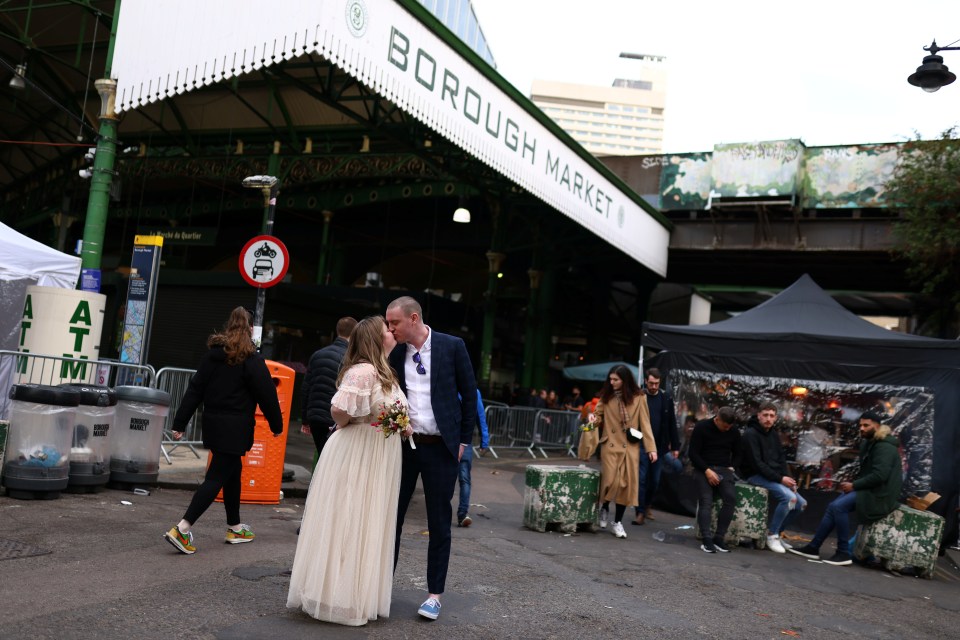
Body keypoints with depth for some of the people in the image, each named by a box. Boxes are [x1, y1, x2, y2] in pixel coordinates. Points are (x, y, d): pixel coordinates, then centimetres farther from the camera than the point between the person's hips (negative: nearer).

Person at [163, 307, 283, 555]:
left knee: (233, 471, 19)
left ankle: (235, 528, 27)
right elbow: (267, 395, -9)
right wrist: (277, 425, 3)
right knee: (217, 477, -5)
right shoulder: (251, 360, -11)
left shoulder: (212, 355, 7)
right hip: (235, 429, -7)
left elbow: (194, 390, 6)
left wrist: (180, 423, 8)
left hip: (213, 423, 7)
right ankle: (182, 529, -13)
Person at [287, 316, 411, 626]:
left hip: (378, 459, 10)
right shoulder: (363, 372, -19)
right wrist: (345, 427, -8)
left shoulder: (385, 374, 13)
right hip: (355, 454, -10)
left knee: (369, 526, 15)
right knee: (346, 525, 0)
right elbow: (338, 410, -28)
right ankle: (337, 598, 12)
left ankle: (356, 594, 27)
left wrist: (402, 426, 6)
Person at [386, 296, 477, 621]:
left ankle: (435, 593, 15)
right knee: (391, 515, 7)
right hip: (403, 444, 3)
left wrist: (464, 440, -2)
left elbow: (469, 393, -1)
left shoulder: (452, 346, -5)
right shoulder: (395, 354, 3)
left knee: (439, 522, 4)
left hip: (441, 447, -3)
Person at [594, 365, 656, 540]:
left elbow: (645, 424, 0)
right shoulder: (606, 397, 4)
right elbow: (599, 417, 12)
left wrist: (651, 448, -4)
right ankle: (604, 509, 22)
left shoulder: (638, 398, -1)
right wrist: (593, 420, -12)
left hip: (630, 447, 0)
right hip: (610, 445, 0)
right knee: (611, 481, -9)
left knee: (627, 484, 2)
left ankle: (618, 522, 16)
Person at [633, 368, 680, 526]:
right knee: (641, 479, -3)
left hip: (660, 446, 3)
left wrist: (675, 446, 5)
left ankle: (647, 504, 33)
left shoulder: (666, 398, 4)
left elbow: (672, 424, 7)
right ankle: (640, 512, 2)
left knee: (655, 480, 11)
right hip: (642, 445, -3)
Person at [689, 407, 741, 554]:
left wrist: (731, 468, 1)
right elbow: (693, 453, -4)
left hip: (724, 469, 3)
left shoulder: (734, 433, 11)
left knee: (731, 498, -24)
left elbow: (737, 455, 22)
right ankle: (707, 540, -31)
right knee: (706, 501, -24)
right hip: (704, 469, -3)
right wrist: (707, 471, -14)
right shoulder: (701, 427, -1)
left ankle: (718, 538, -21)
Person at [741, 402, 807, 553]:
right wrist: (780, 479, -21)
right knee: (789, 497, -26)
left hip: (775, 476, 8)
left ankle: (776, 533, 10)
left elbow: (781, 459, 13)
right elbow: (756, 463, -18)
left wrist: (788, 478, -5)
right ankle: (772, 535, -11)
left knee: (801, 503, -1)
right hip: (756, 476, -8)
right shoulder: (751, 434, -12)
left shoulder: (774, 434, 14)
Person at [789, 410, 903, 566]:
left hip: (880, 494, -10)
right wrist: (853, 484, 0)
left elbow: (879, 475, -26)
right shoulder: (870, 443, 16)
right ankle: (813, 547, 3)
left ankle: (844, 553, -17)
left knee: (839, 506, -24)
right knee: (833, 507, 0)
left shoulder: (884, 447, -16)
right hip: (870, 489, 10)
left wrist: (854, 485, -17)